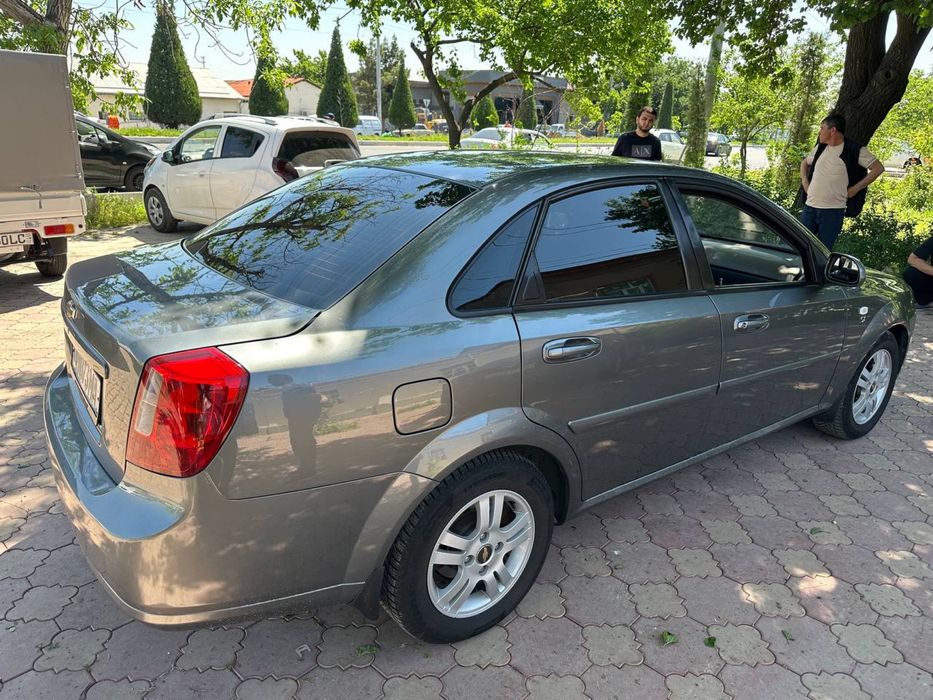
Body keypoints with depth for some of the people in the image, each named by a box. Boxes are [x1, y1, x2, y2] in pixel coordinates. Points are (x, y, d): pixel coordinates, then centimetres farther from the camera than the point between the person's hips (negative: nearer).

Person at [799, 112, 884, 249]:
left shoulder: (854, 150, -6)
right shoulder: (820, 148, 11)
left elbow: (878, 168, -5)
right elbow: (805, 162, 29)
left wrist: (855, 189, -8)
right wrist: (804, 182, 13)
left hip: (833, 211, -5)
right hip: (809, 207, 5)